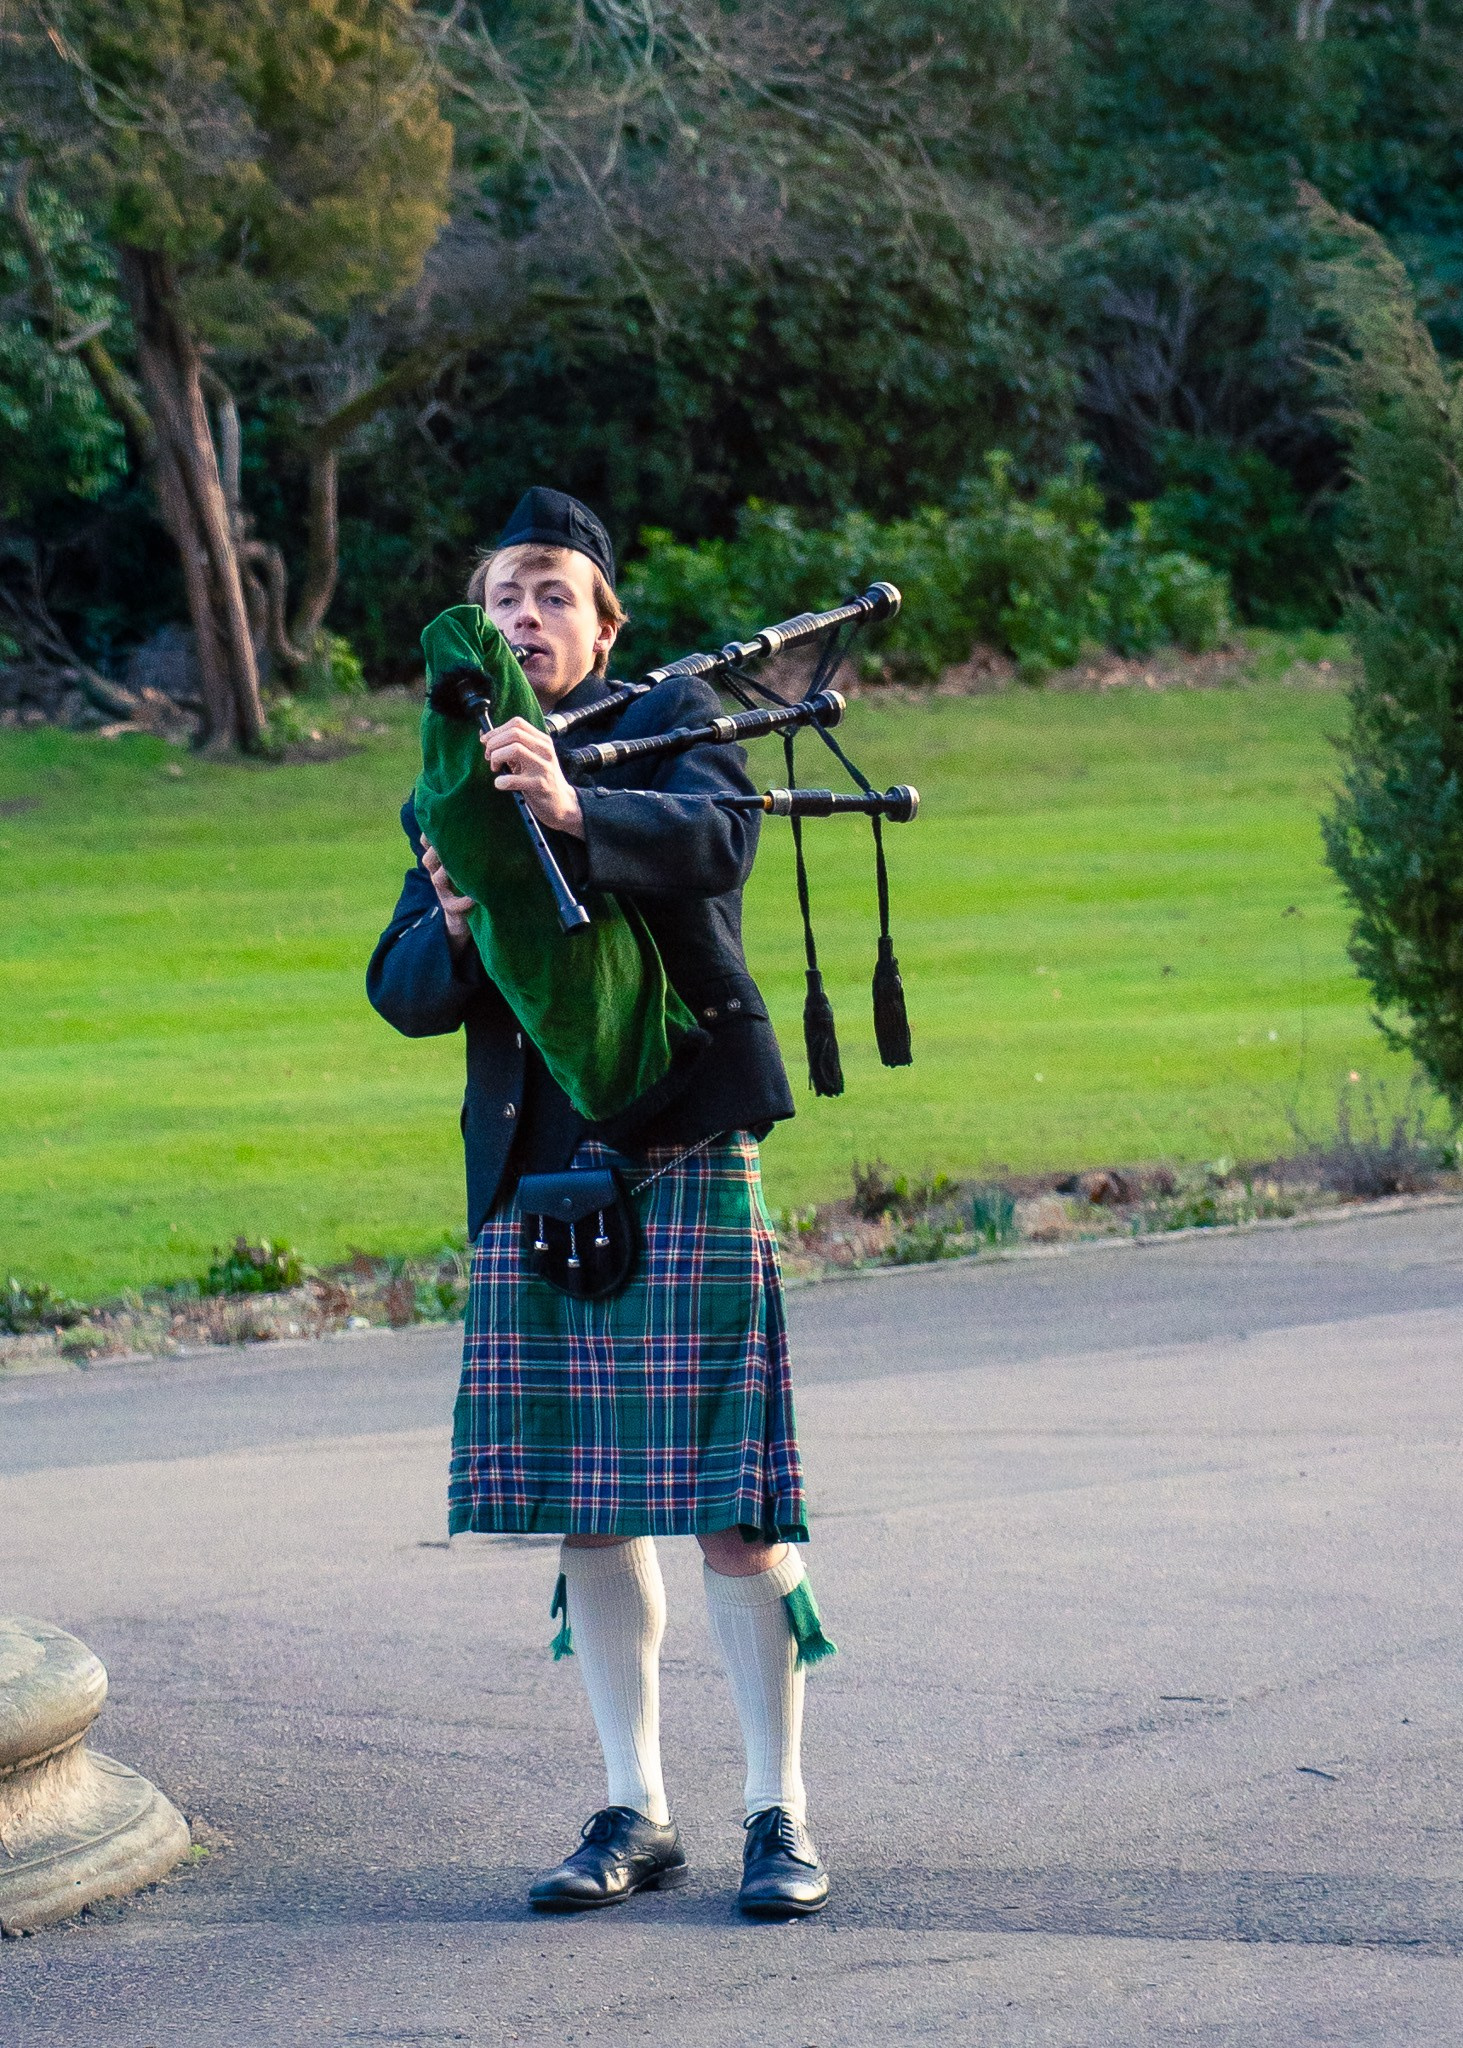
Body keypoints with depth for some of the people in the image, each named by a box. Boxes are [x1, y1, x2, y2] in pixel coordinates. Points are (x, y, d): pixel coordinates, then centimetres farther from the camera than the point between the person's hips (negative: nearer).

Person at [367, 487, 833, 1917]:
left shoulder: (672, 724, 2)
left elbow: (713, 836, -20)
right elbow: (403, 994, 9)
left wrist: (574, 811, -39)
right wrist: (453, 925, -14)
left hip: (681, 1156, -4)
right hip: (530, 1177, 5)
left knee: (733, 1505, -5)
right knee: (582, 1511, 7)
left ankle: (779, 1815, 2)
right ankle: (634, 1814, 15)